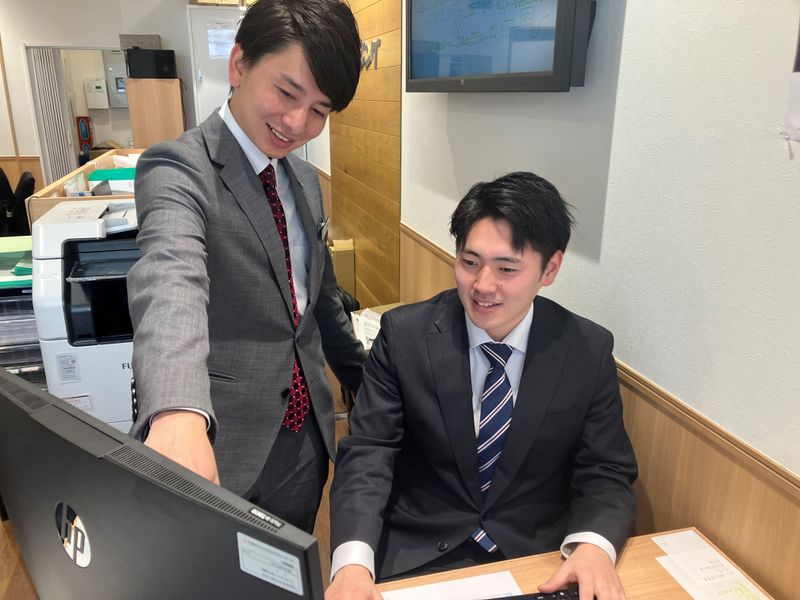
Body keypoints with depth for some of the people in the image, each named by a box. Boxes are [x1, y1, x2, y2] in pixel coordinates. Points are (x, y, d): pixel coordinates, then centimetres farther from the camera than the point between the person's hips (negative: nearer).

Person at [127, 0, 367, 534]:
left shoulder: (306, 181, 7)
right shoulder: (179, 169, -15)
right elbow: (170, 277, -36)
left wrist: (366, 383, 23)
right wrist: (179, 413, -53)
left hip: (306, 436, 6)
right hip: (217, 443, -6)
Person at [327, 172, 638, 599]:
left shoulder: (589, 351, -6)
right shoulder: (404, 334, -9)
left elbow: (606, 473, -2)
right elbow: (367, 452, -10)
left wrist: (593, 547, -23)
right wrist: (352, 563, -25)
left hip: (540, 561, 3)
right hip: (416, 556, -2)